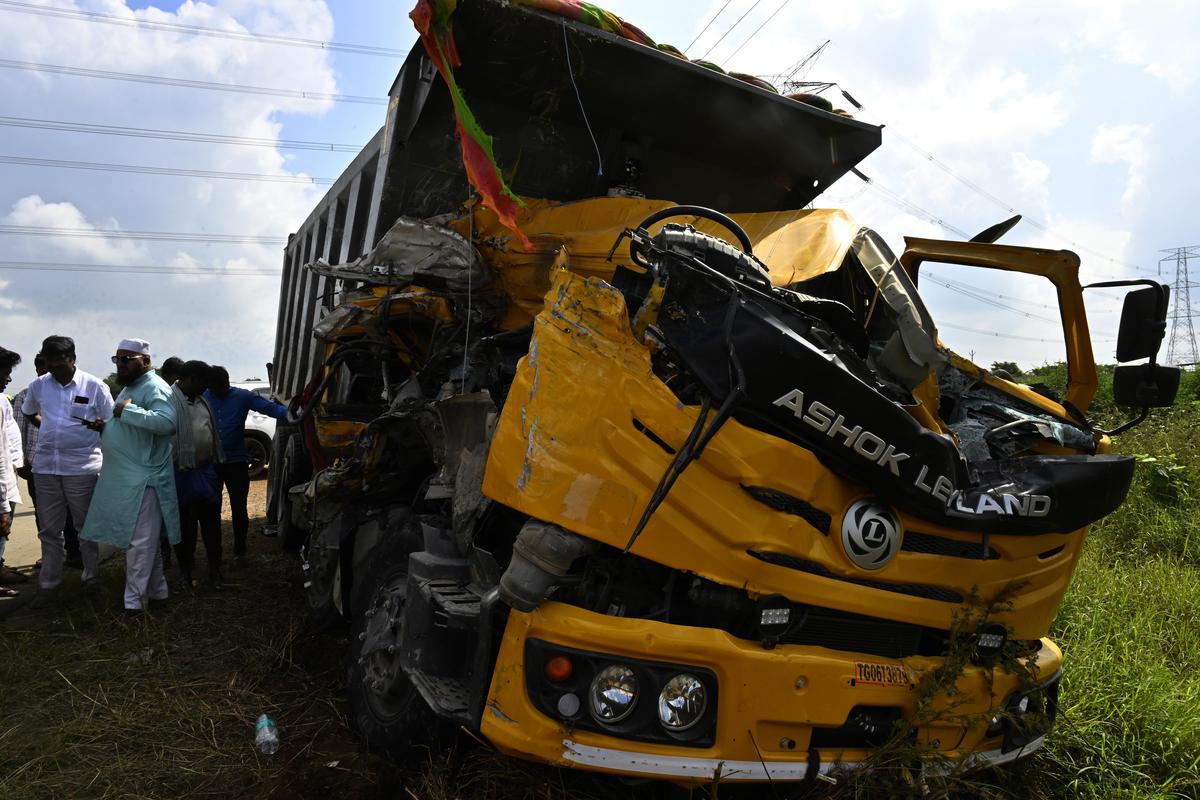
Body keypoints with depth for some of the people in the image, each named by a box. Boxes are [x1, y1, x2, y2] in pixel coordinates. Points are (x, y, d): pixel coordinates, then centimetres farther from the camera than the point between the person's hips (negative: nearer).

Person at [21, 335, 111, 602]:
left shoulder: (95, 386, -6)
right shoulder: (38, 385, 5)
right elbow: (28, 412, 24)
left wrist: (95, 425, -14)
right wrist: (47, 429, 13)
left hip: (83, 467, -3)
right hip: (45, 467, 3)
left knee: (85, 526, 10)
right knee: (49, 529, 11)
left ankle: (92, 575, 25)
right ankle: (48, 583, 22)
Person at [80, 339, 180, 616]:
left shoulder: (154, 388, -14)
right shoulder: (129, 386, 18)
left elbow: (167, 422, -31)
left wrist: (127, 410, -25)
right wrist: (105, 427, 9)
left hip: (142, 480, -10)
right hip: (123, 478, 10)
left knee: (140, 541, -4)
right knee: (145, 540, 16)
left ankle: (135, 600, 2)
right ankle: (156, 590, 26)